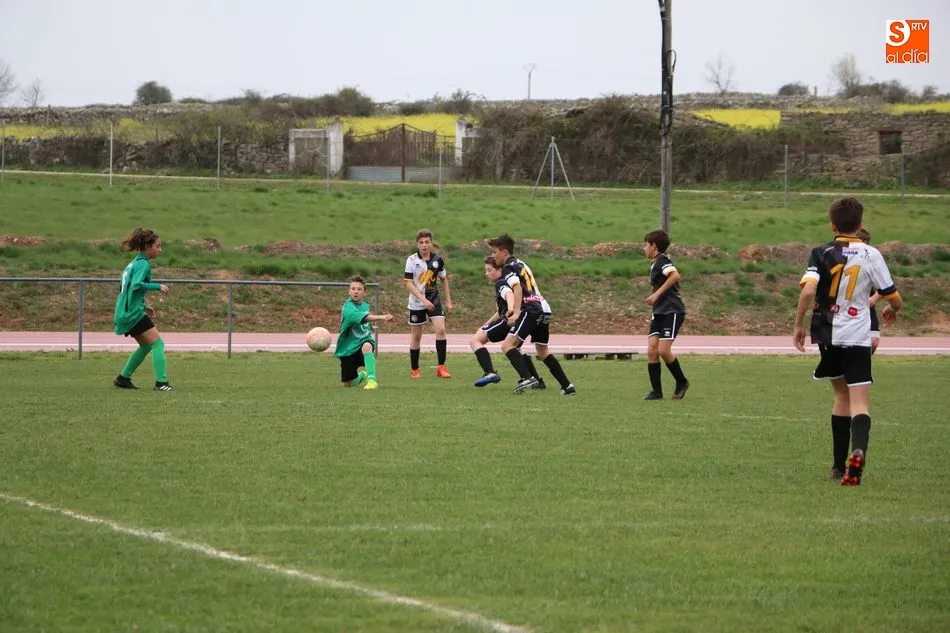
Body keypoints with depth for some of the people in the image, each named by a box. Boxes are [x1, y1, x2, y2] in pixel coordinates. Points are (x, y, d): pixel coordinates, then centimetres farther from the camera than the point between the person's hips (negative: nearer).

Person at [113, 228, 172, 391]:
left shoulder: (134, 263, 17)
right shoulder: (143, 264, -12)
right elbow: (136, 285, -27)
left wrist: (144, 306, 23)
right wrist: (158, 286, -21)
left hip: (126, 312, 10)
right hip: (134, 313, -10)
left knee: (146, 345, 21)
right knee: (158, 344, -11)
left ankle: (123, 378, 25)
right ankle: (161, 382, -17)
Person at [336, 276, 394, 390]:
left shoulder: (365, 305, 4)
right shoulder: (348, 307, -21)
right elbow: (364, 317, -40)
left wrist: (370, 327, 8)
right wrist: (382, 317, -52)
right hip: (348, 349, -2)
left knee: (366, 346, -38)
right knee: (348, 384, 6)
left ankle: (372, 379, -35)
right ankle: (361, 375, 43)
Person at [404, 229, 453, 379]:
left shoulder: (437, 259, -2)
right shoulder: (412, 260, -11)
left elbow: (444, 279, 13)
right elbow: (408, 283, -15)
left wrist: (448, 301, 12)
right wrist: (424, 300, -23)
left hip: (434, 300, 2)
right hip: (416, 303, -2)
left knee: (441, 329, -15)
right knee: (416, 336, 5)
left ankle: (441, 367, -10)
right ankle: (414, 370, 18)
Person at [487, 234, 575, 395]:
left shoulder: (508, 268, -3)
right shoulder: (520, 264, 25)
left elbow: (517, 287, -20)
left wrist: (516, 313, -28)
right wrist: (516, 310, 39)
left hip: (532, 310, -10)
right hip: (544, 308, 10)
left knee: (507, 345, -16)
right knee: (543, 352, 23)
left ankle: (526, 378, -33)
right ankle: (567, 386, 23)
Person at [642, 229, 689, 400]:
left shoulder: (662, 260, -10)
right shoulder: (655, 264, 19)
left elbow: (675, 275, -28)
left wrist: (657, 294, -26)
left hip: (672, 311, -9)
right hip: (659, 312, 9)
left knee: (663, 350, -14)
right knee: (652, 350, -3)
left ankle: (681, 382, 6)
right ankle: (656, 391, -2)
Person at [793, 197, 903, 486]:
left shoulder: (822, 254, -2)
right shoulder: (871, 255, -2)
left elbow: (808, 290, -17)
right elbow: (895, 300, 2)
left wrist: (798, 325, -4)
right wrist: (891, 310, 26)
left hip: (828, 336, 2)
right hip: (858, 338, -2)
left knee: (841, 395, 20)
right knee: (859, 402, -6)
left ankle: (839, 465, 20)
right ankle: (858, 450, -35)